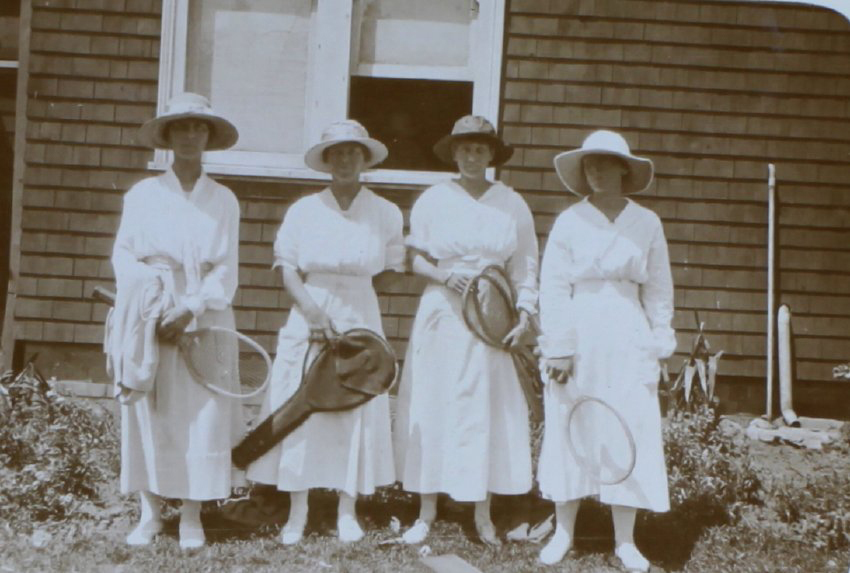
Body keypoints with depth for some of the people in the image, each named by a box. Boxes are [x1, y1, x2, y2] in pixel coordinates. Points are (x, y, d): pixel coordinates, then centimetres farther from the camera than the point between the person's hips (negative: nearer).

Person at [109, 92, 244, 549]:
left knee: (203, 413, -2)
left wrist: (190, 309, -13)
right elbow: (123, 254, 3)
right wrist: (150, 301, -12)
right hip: (150, 314, 0)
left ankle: (192, 517, 7)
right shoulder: (143, 193, 5)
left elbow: (226, 269, 0)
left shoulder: (224, 200, 6)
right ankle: (150, 513, 12)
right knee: (147, 412, 2)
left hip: (205, 314, 0)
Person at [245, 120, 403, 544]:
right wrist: (313, 312, -13)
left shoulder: (386, 213, 3)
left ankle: (347, 512, 16)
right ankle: (297, 511, 13)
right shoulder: (304, 210, 2)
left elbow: (395, 266, 5)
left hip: (359, 318, 0)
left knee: (357, 410, 3)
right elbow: (287, 270, 0)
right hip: (308, 313, 0)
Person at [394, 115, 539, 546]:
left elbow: (525, 268, 5)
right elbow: (415, 256, 7)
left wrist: (524, 315, -6)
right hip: (442, 314, 0)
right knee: (432, 408, 2)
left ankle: (483, 515, 15)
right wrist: (440, 273, -13)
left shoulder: (512, 204, 4)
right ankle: (426, 513, 15)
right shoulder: (433, 199, 3)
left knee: (489, 410, 3)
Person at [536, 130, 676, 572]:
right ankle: (563, 531, 21)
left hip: (627, 341, 1)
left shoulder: (647, 223, 5)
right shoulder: (568, 221, 1)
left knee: (628, 435, 2)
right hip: (578, 339, 0)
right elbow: (552, 289, -2)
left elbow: (659, 290, 7)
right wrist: (558, 348, -9)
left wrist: (657, 347, 2)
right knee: (570, 432, 6)